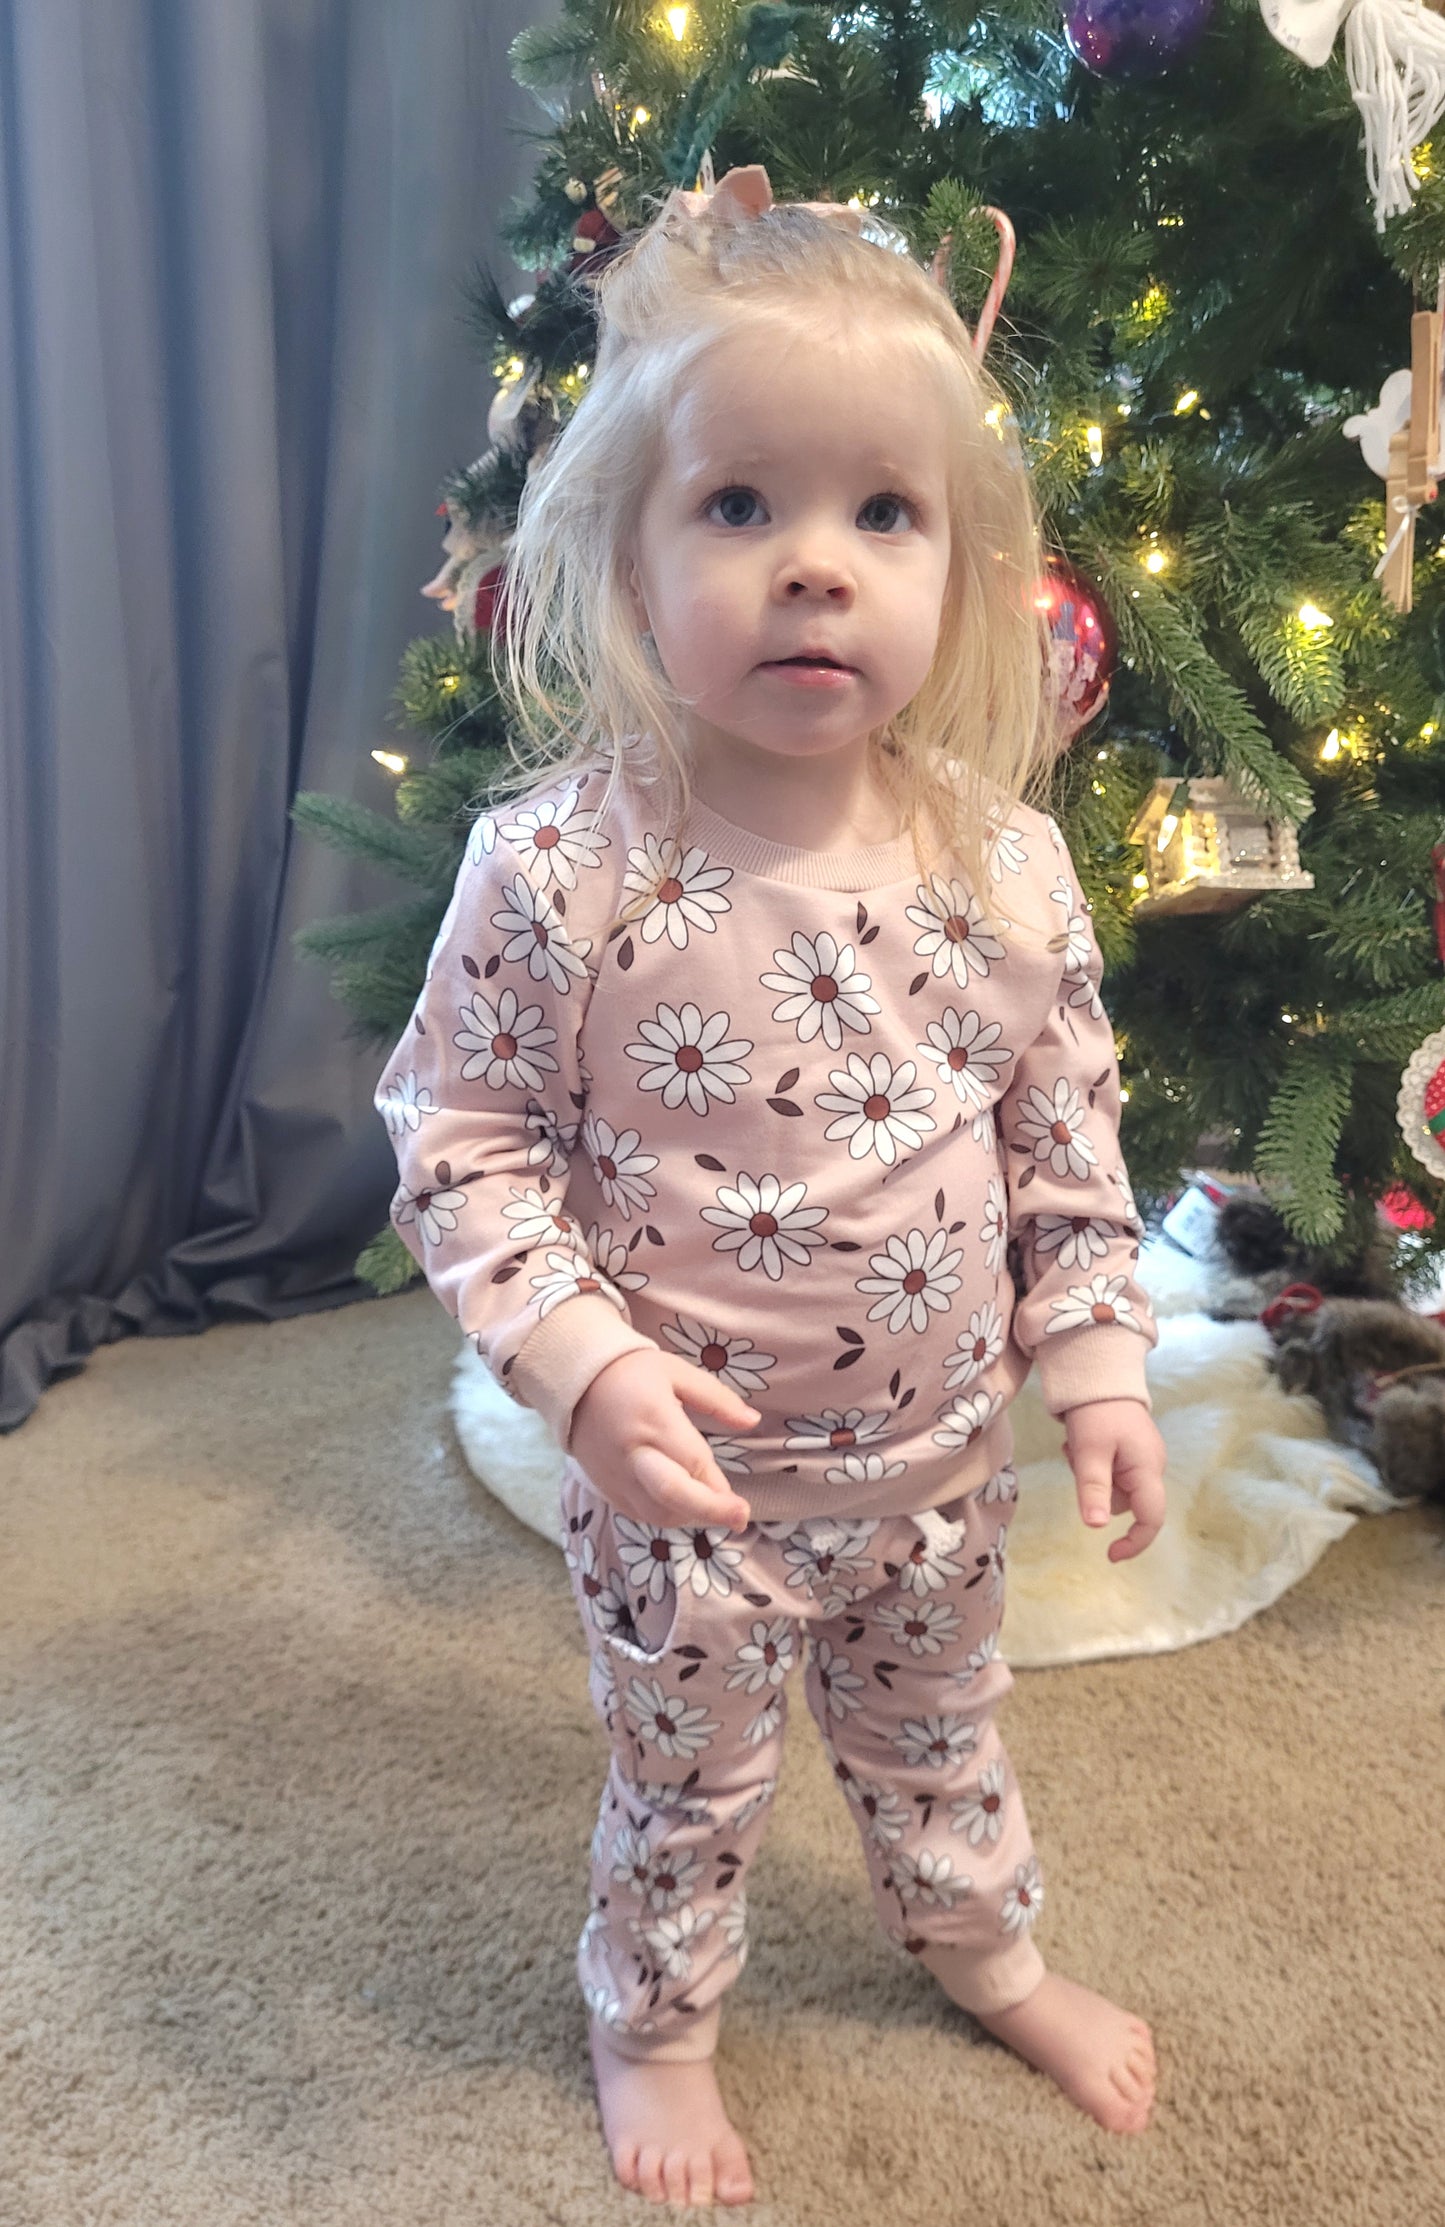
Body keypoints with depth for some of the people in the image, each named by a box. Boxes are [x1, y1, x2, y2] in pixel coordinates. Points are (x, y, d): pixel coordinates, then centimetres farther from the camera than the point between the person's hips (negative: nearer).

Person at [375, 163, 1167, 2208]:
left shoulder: (1004, 862, -11)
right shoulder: (565, 866, -22)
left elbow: (1069, 1135, 0)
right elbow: (461, 1133, -15)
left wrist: (1098, 1359, -1)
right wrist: (581, 1357, -25)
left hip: (938, 1452, 3)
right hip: (688, 1473, -3)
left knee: (938, 1737, 28)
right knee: (686, 1785, 20)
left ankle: (990, 1955, 57)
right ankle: (655, 2028, 50)